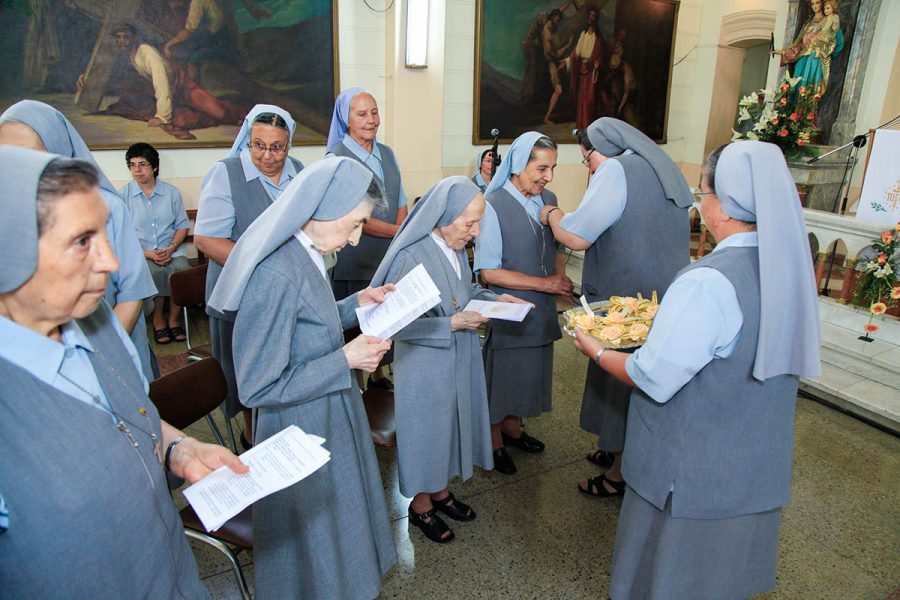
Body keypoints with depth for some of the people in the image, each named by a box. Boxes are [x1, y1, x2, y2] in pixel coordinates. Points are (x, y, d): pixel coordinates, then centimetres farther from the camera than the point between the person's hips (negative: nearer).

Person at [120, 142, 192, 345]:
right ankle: (157, 319, -8)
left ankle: (174, 318, -8)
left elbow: (183, 225, 9)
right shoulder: (123, 195, 2)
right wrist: (148, 253, -15)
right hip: (140, 253, -1)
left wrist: (171, 248, -9)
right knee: (155, 272, -33)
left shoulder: (172, 192, 9)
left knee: (183, 270, -30)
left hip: (171, 251, 2)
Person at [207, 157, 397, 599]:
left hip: (330, 418, 9)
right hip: (304, 432, -9)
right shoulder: (276, 275, -30)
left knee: (341, 523, 30)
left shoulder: (303, 257, -2)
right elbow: (258, 388, -27)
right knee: (315, 548, 17)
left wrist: (355, 303, 1)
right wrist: (346, 359, -24)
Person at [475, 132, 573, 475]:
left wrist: (560, 274, -7)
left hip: (540, 310, 7)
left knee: (527, 375, 21)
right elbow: (488, 271, -20)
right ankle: (495, 443, 34)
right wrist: (545, 283, -19)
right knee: (501, 378, 11)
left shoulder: (548, 199, 3)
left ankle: (512, 428, 46)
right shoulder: (493, 206, -19)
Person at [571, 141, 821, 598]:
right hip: (760, 467, 8)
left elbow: (655, 379, -25)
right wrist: (667, 321, 15)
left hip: (695, 473, -7)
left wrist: (598, 353, -8)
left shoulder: (708, 282, -31)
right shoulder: (792, 264, -5)